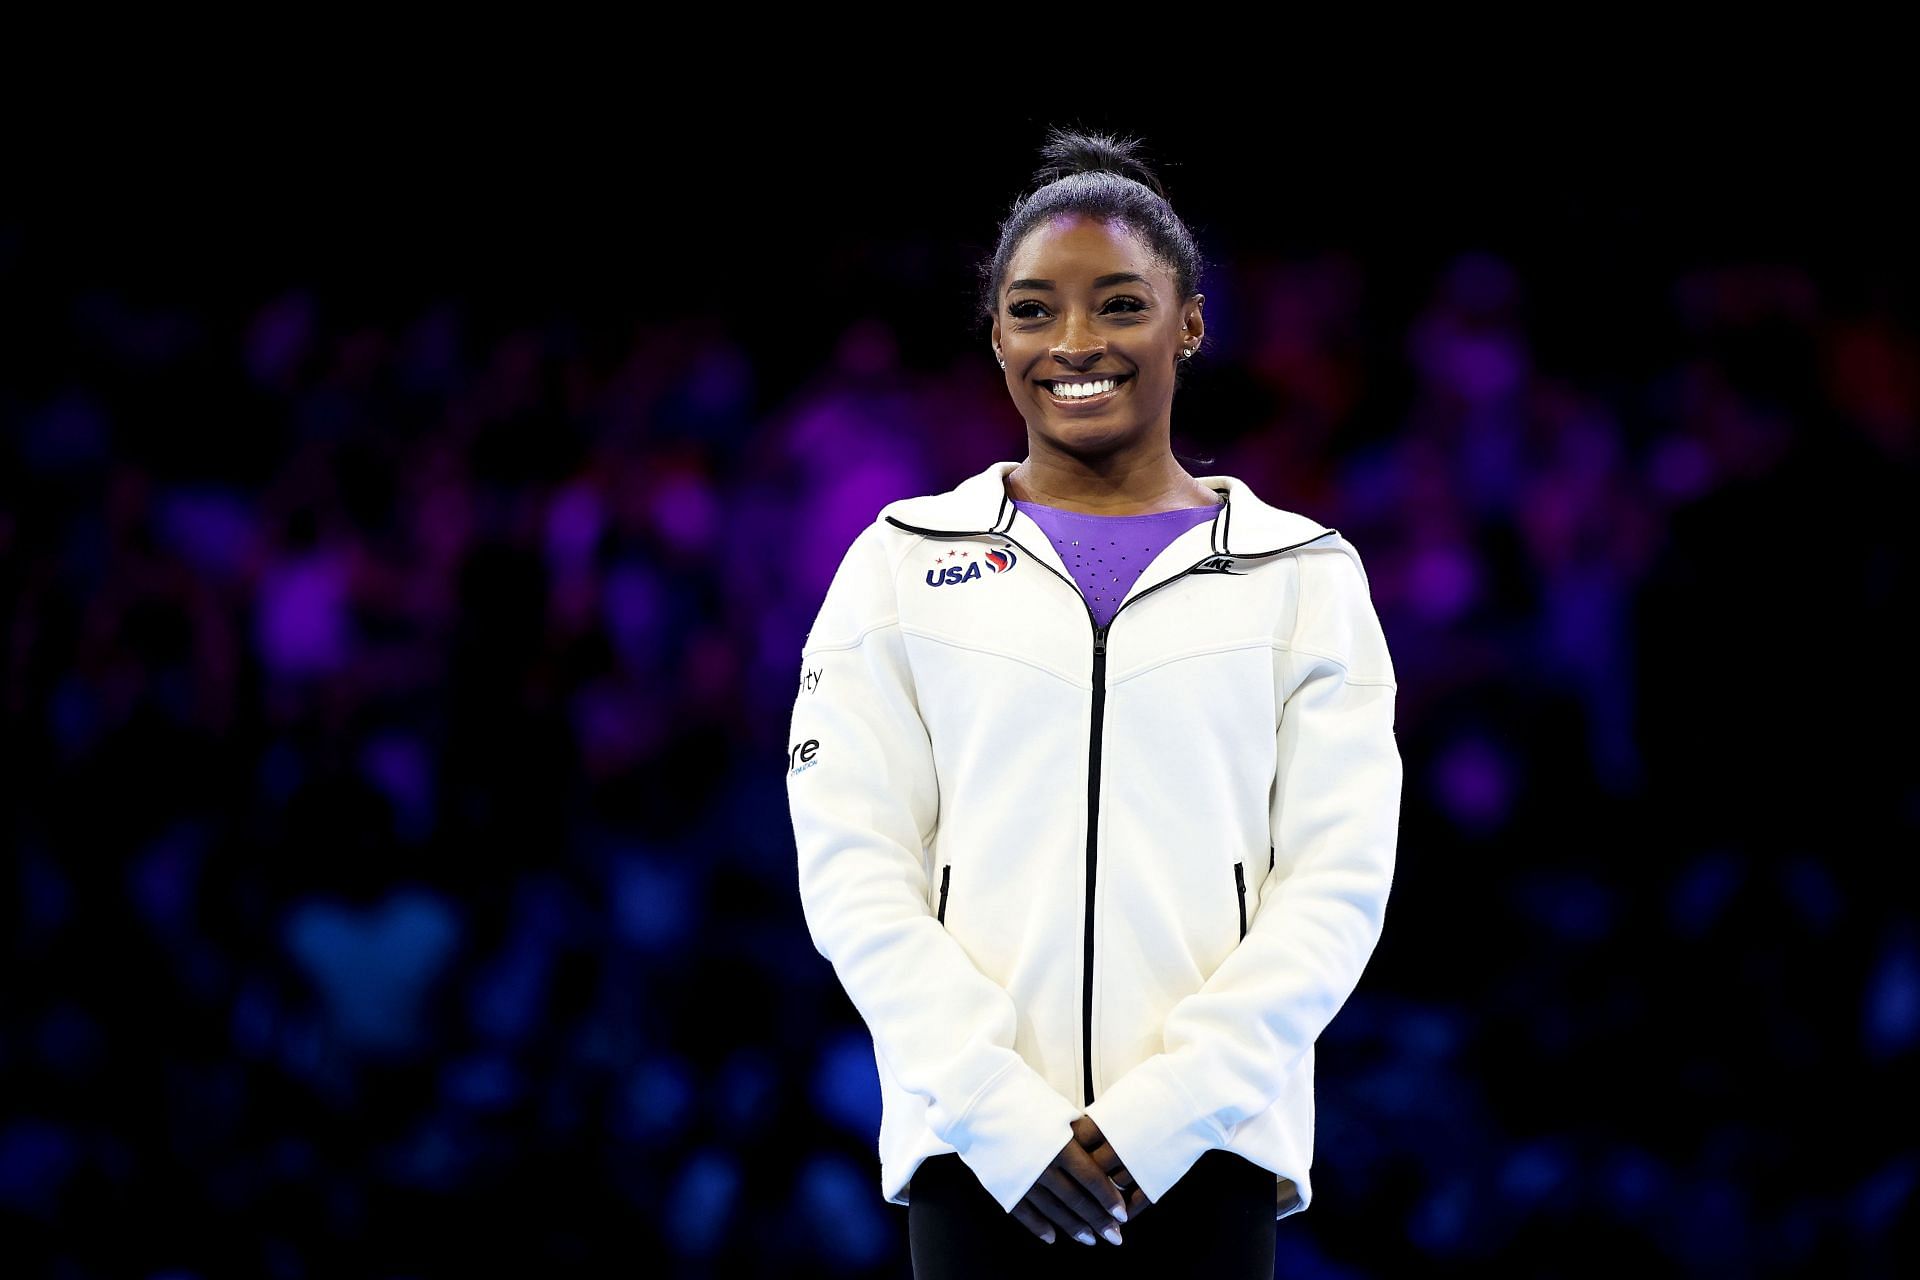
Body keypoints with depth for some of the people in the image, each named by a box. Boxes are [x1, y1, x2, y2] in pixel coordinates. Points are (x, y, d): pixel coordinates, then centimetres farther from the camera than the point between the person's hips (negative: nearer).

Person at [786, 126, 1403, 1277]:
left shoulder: (1303, 572, 10)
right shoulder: (905, 561, 11)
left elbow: (1339, 875, 2)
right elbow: (853, 861, 3)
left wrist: (1171, 1106, -10)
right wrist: (993, 1106, -9)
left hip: (1209, 1143, 0)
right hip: (974, 1141, 0)